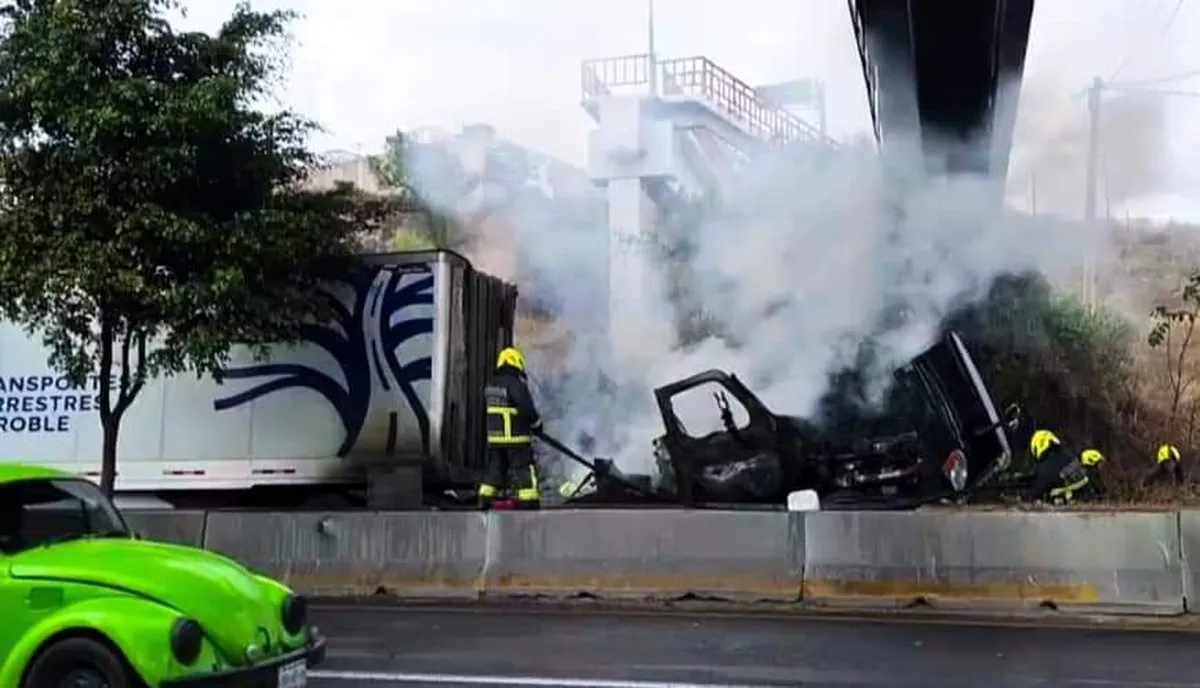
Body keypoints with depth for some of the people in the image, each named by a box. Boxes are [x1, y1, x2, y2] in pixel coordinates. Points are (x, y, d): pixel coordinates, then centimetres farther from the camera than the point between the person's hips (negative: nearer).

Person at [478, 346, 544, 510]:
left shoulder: (490, 385, 9)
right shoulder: (515, 384, -16)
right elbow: (527, 408, -18)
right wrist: (537, 424, -1)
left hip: (494, 436, 7)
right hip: (515, 437, -7)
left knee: (495, 467, 17)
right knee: (524, 469, 0)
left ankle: (485, 500, 17)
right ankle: (529, 503, -1)